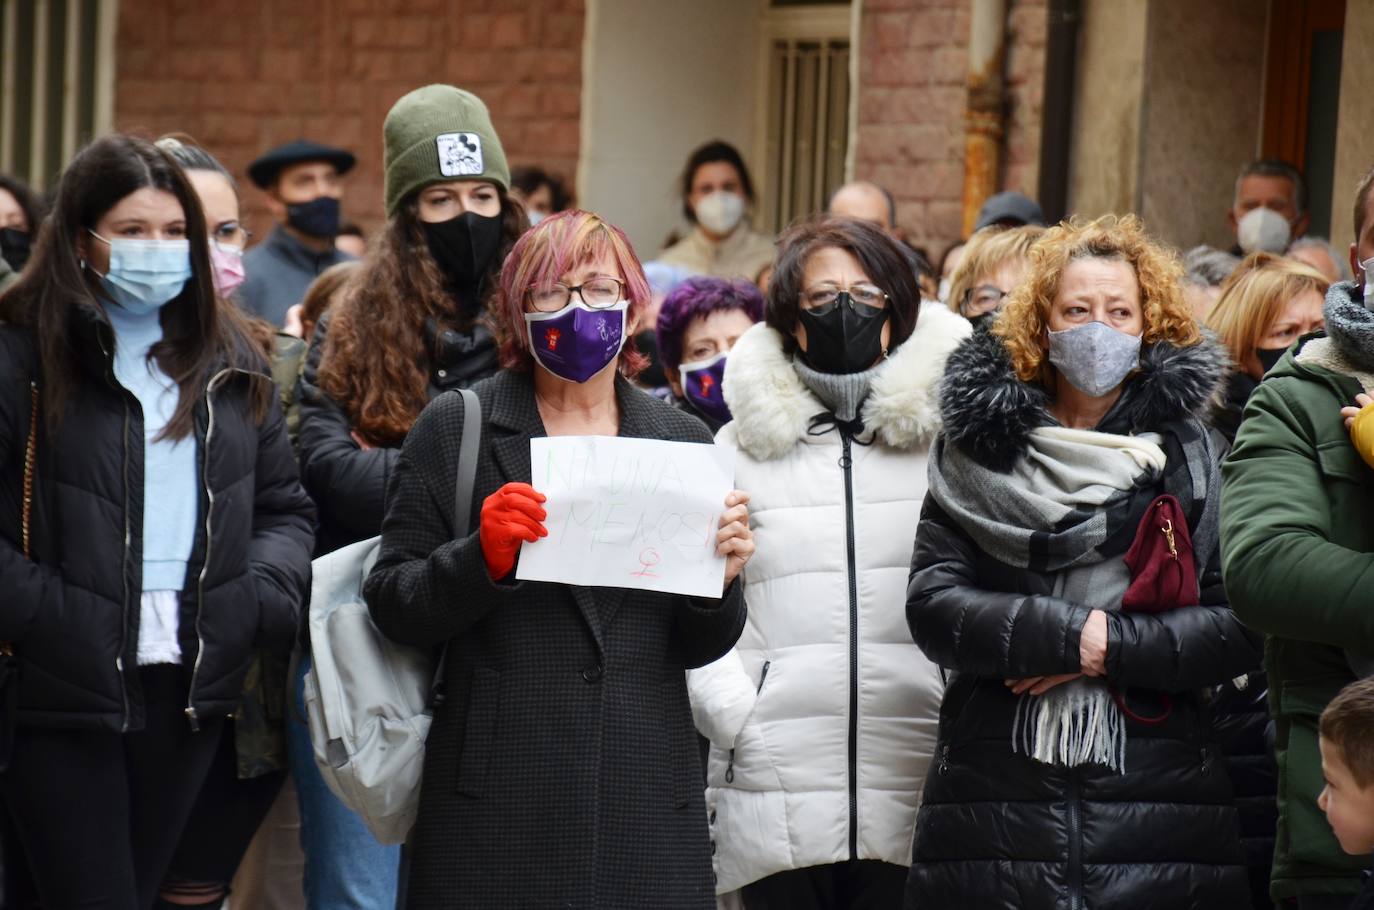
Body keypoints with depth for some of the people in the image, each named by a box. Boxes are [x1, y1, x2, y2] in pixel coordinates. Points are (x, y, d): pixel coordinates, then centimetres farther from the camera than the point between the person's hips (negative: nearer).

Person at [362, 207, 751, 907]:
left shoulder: (683, 440, 11)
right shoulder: (454, 429, 3)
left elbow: (696, 649, 14)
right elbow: (392, 608, 0)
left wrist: (721, 579, -6)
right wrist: (483, 559, -16)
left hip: (648, 795, 2)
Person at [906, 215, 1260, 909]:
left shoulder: (1194, 454, 7)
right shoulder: (978, 446, 7)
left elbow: (1240, 628, -1)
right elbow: (932, 606, -3)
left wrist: (1111, 649, -13)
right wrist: (1070, 635, -13)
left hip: (1157, 792, 0)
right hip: (995, 793, 0)